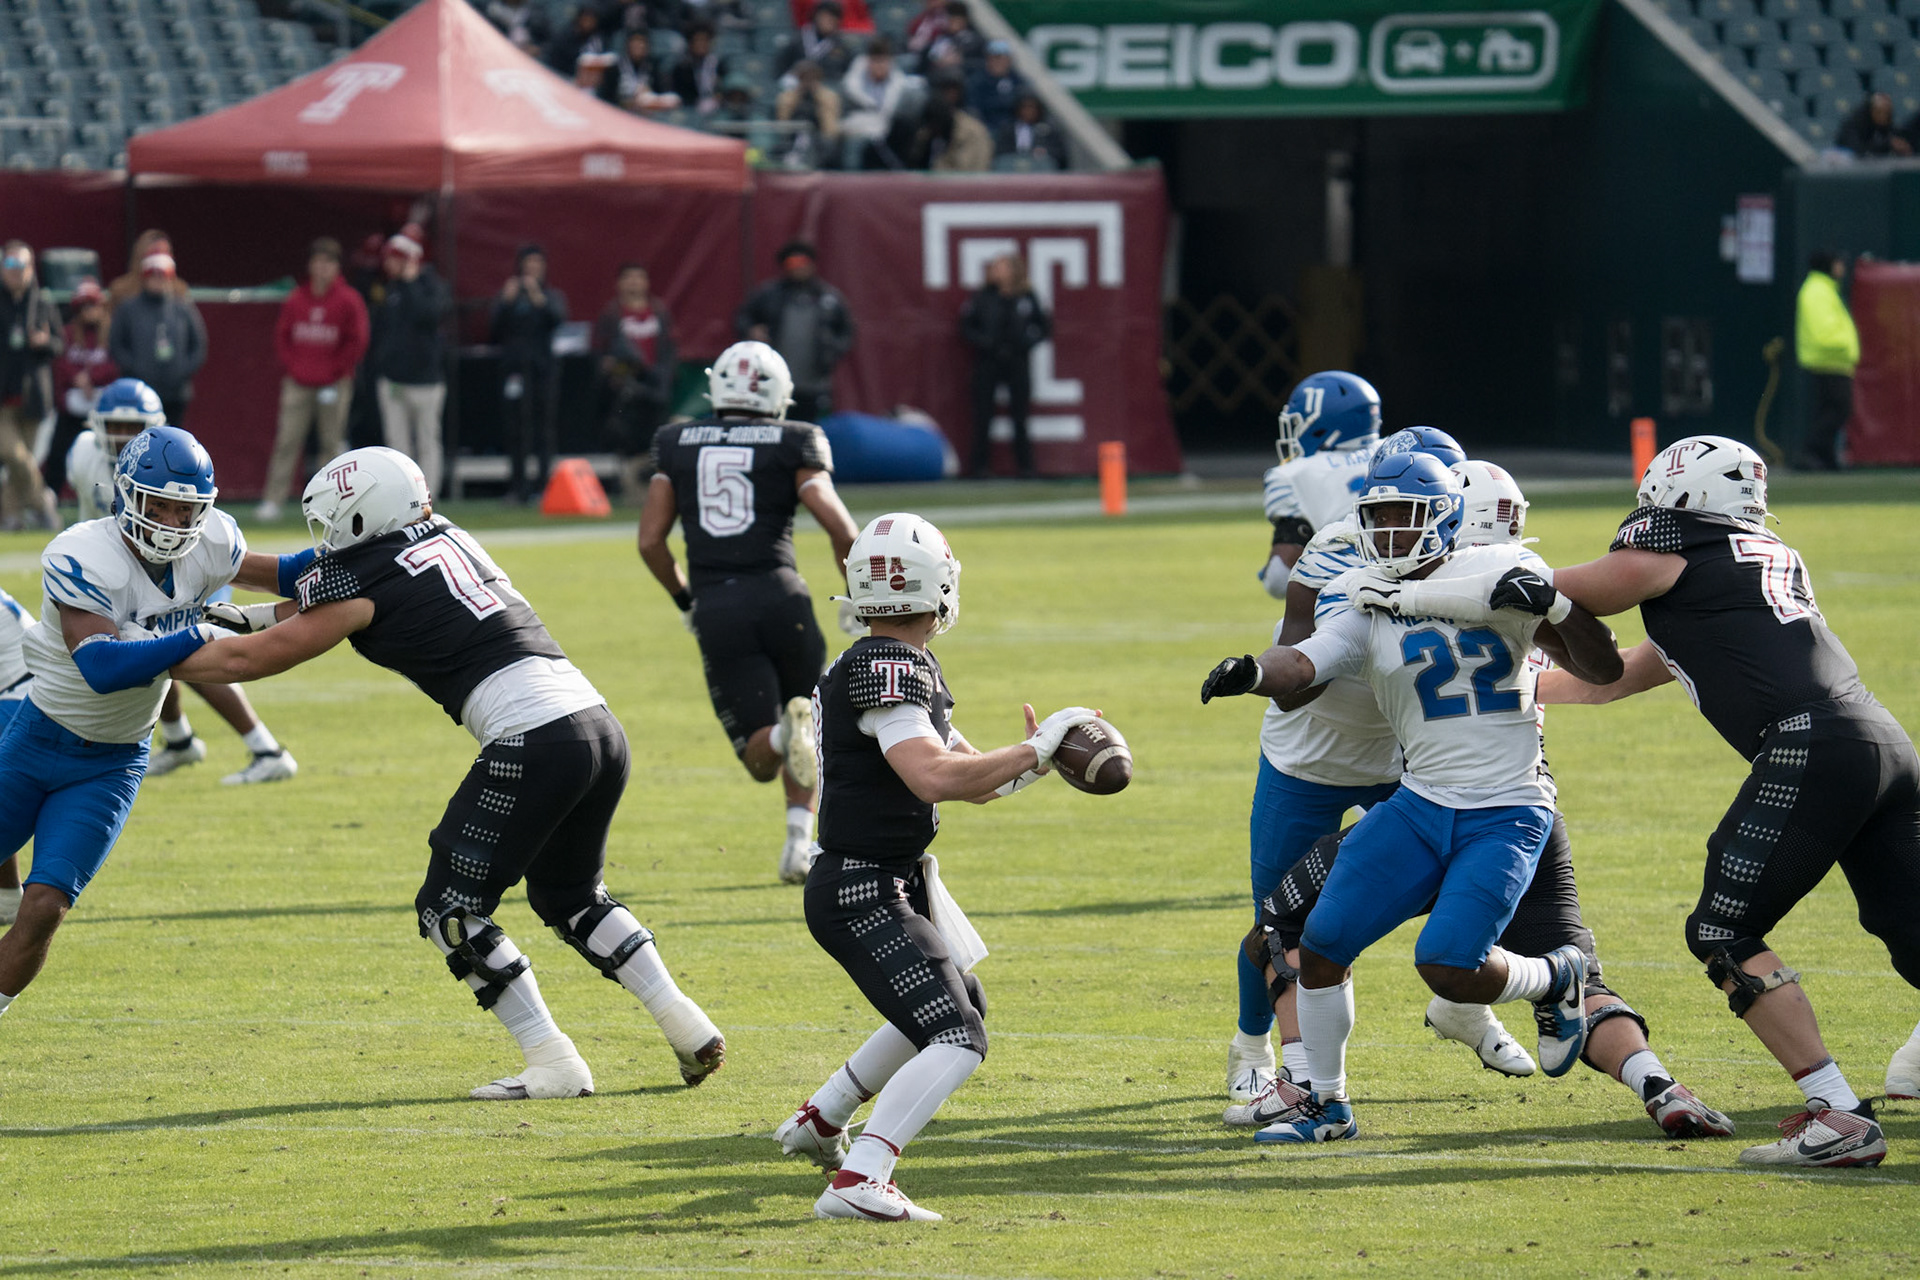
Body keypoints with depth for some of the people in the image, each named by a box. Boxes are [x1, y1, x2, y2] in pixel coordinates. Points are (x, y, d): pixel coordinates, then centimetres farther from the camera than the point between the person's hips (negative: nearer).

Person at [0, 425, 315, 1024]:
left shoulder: (206, 548, -9)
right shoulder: (82, 559, -27)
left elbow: (280, 576, 12)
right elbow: (102, 669, -36)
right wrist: (199, 637, -39)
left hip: (112, 766, 3)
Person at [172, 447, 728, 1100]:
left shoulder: (362, 584, 1)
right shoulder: (447, 538, 21)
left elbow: (252, 659, 11)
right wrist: (257, 615, 41)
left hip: (532, 740, -8)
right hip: (600, 724, 8)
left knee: (451, 909, 4)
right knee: (569, 896, 26)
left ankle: (553, 1064, -1)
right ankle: (688, 1029, 19)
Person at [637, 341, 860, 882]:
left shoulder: (677, 444, 14)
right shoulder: (793, 443, 6)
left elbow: (650, 541, 10)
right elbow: (839, 527, -5)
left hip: (716, 608, 1)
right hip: (780, 594, -1)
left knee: (762, 757, 4)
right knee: (806, 728, 21)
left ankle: (781, 734, -33)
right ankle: (799, 837, -3)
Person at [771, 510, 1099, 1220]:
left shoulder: (909, 667, 11)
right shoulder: (885, 669, -21)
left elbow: (972, 776, 16)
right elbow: (935, 777, -33)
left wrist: (1036, 760, -2)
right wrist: (1033, 750, -23)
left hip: (898, 882, 11)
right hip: (862, 893, -11)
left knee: (957, 1006, 31)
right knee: (957, 1041, -18)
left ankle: (818, 1121, 41)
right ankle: (859, 1182, -26)